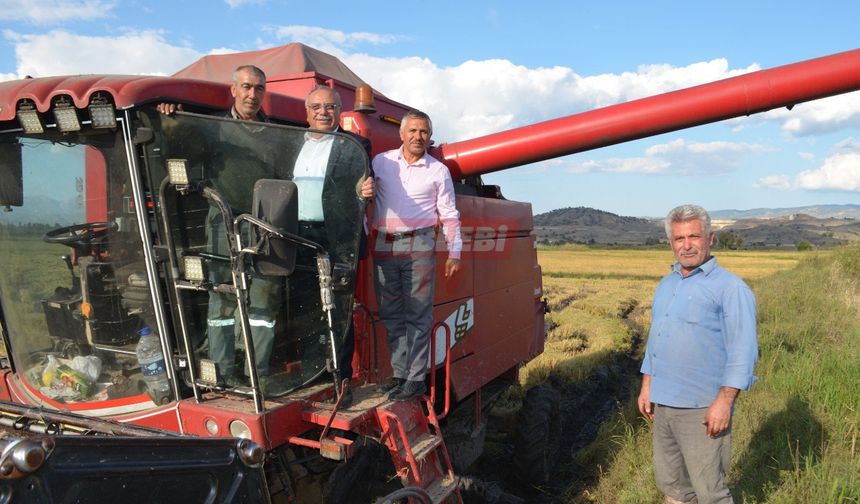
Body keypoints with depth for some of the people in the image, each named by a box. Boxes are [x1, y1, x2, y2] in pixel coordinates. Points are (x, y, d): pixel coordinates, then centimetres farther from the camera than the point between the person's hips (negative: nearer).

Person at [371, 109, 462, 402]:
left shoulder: (438, 171, 5)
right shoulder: (381, 162, 9)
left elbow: (449, 215, 7)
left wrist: (454, 252, 2)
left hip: (419, 247, -3)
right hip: (384, 246, 3)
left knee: (418, 316, -3)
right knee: (390, 315, 8)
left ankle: (416, 379, 2)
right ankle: (399, 373, 18)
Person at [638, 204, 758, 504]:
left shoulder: (729, 288, -10)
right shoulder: (666, 285, 12)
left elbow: (742, 350, -14)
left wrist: (724, 401, -20)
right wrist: (647, 385, 15)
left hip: (702, 409, -7)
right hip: (663, 404, 7)